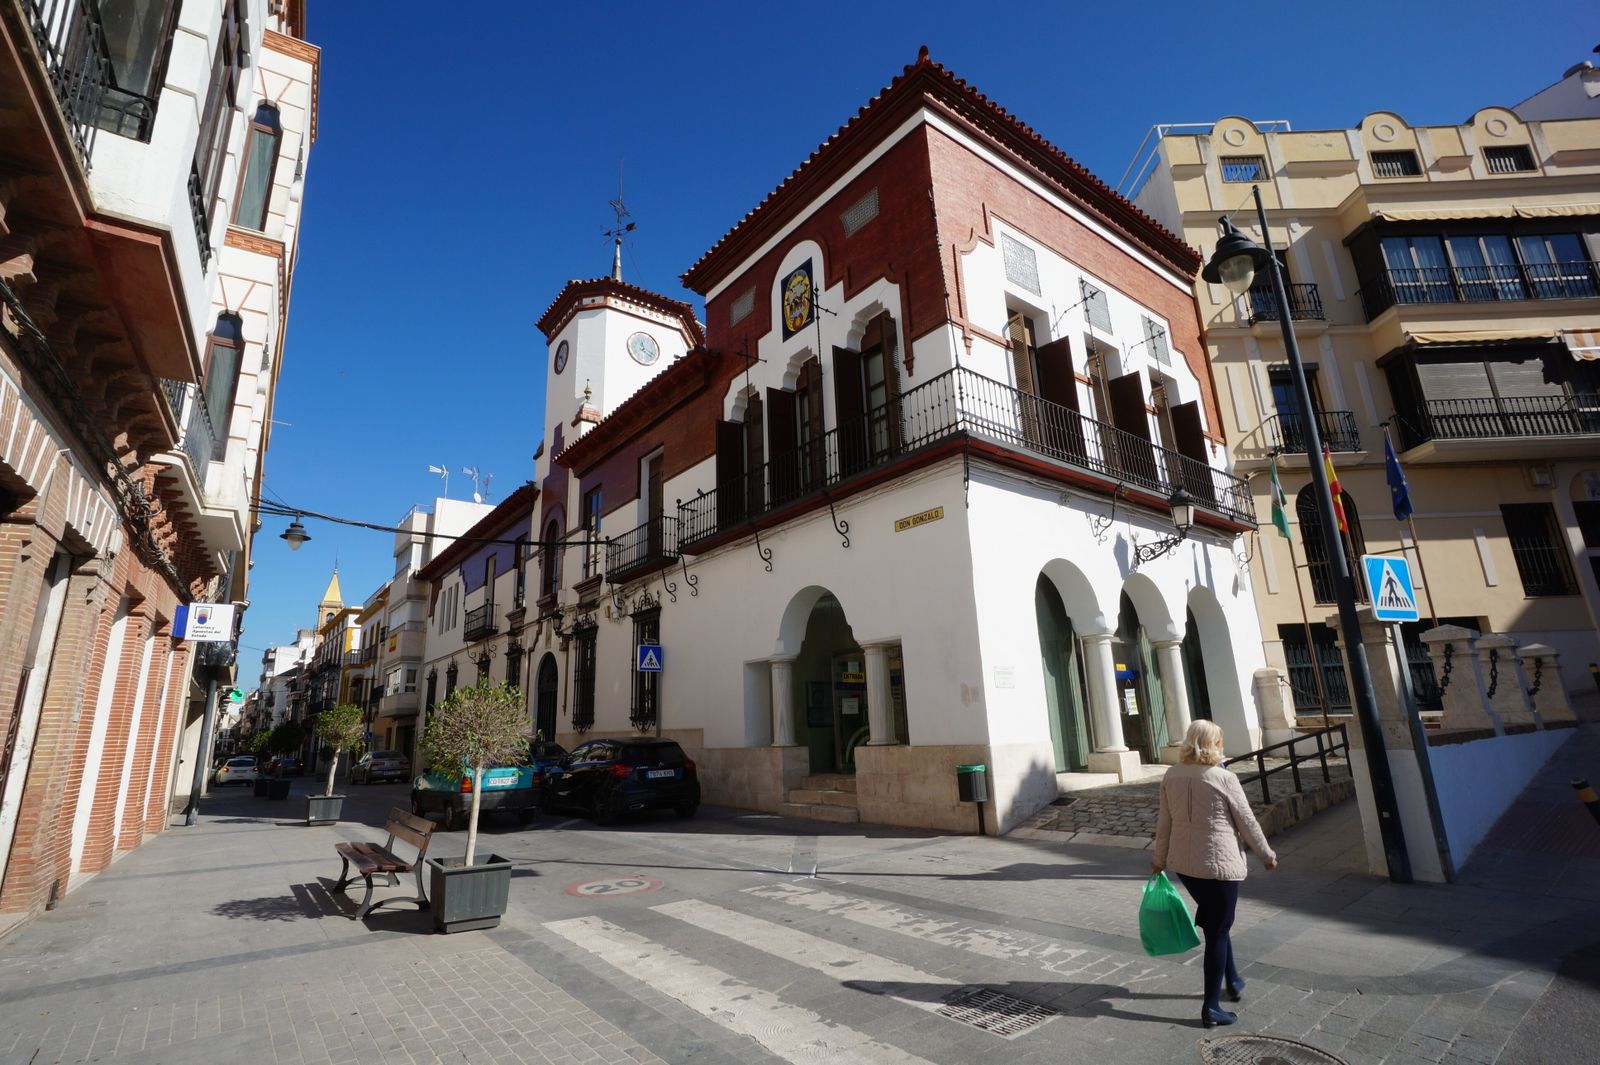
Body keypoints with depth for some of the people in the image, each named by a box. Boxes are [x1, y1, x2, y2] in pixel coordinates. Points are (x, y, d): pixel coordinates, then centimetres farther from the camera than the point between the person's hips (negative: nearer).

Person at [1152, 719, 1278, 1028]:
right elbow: (1248, 823, -6)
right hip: (1220, 865, -5)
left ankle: (1233, 981, 41)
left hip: (1183, 864, 5)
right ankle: (1211, 1008, 14)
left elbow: (1164, 823, 5)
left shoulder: (1171, 776, -1)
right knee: (1217, 931, 7)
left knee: (1214, 923, 26)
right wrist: (1268, 855, 11)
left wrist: (1160, 859, 17)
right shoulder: (1225, 779, -16)